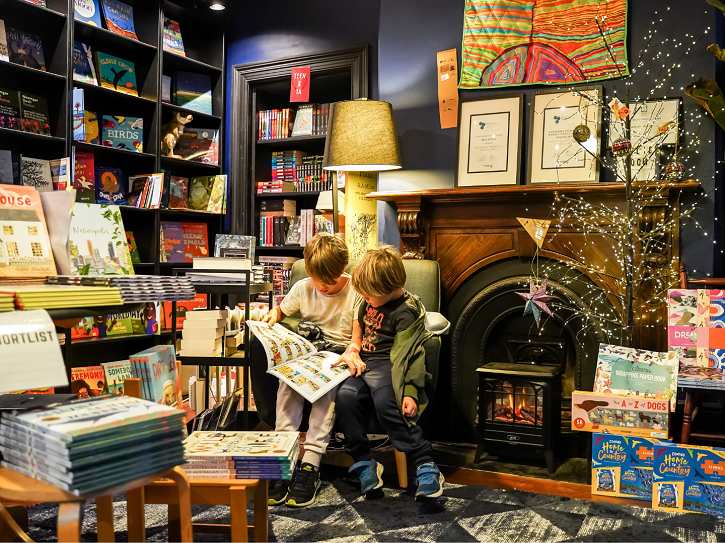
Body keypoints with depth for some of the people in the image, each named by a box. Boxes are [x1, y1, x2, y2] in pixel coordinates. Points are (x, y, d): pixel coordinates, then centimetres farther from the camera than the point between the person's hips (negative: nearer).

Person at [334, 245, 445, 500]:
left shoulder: (405, 310, -11)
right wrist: (353, 348, 16)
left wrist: (410, 392, -21)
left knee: (386, 405, -33)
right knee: (346, 397, -22)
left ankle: (426, 466, -24)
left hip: (386, 364, -7)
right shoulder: (370, 300, 13)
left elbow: (408, 355, -15)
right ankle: (363, 464, -11)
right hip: (363, 363, 7)